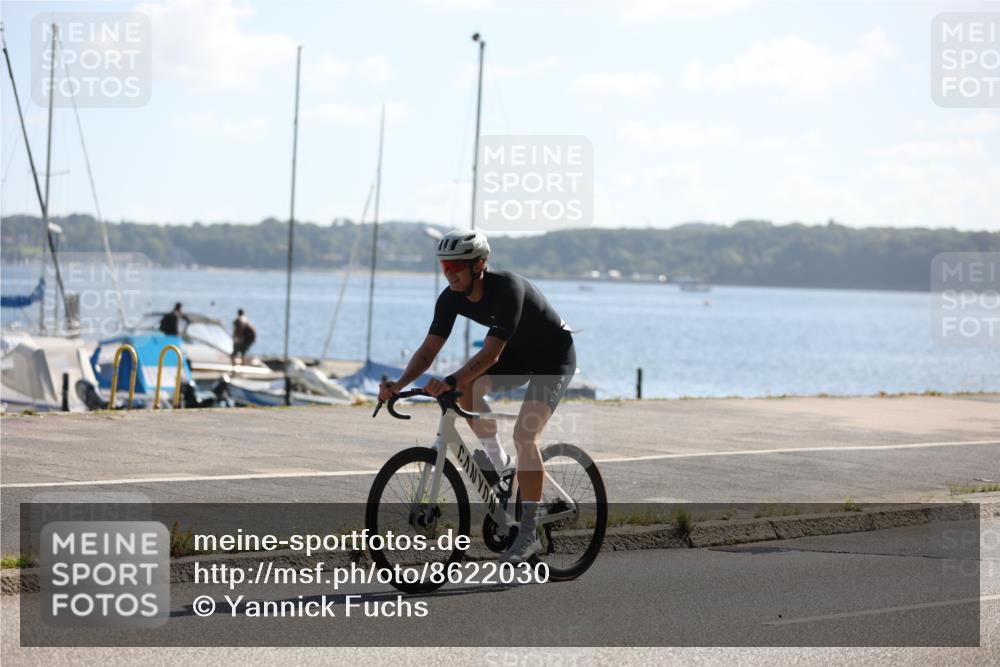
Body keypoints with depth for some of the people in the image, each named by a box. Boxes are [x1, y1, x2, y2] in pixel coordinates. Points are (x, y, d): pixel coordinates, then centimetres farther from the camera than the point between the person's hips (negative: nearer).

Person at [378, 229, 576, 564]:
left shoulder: (508, 288, -34)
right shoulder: (451, 298, -13)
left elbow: (491, 353, -41)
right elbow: (429, 349, -14)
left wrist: (450, 382, -53)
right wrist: (399, 384, -30)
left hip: (554, 356, -7)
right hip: (518, 354, 7)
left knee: (524, 433, -22)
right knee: (467, 388, -21)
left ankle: (529, 533, -17)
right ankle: (499, 464, 0)